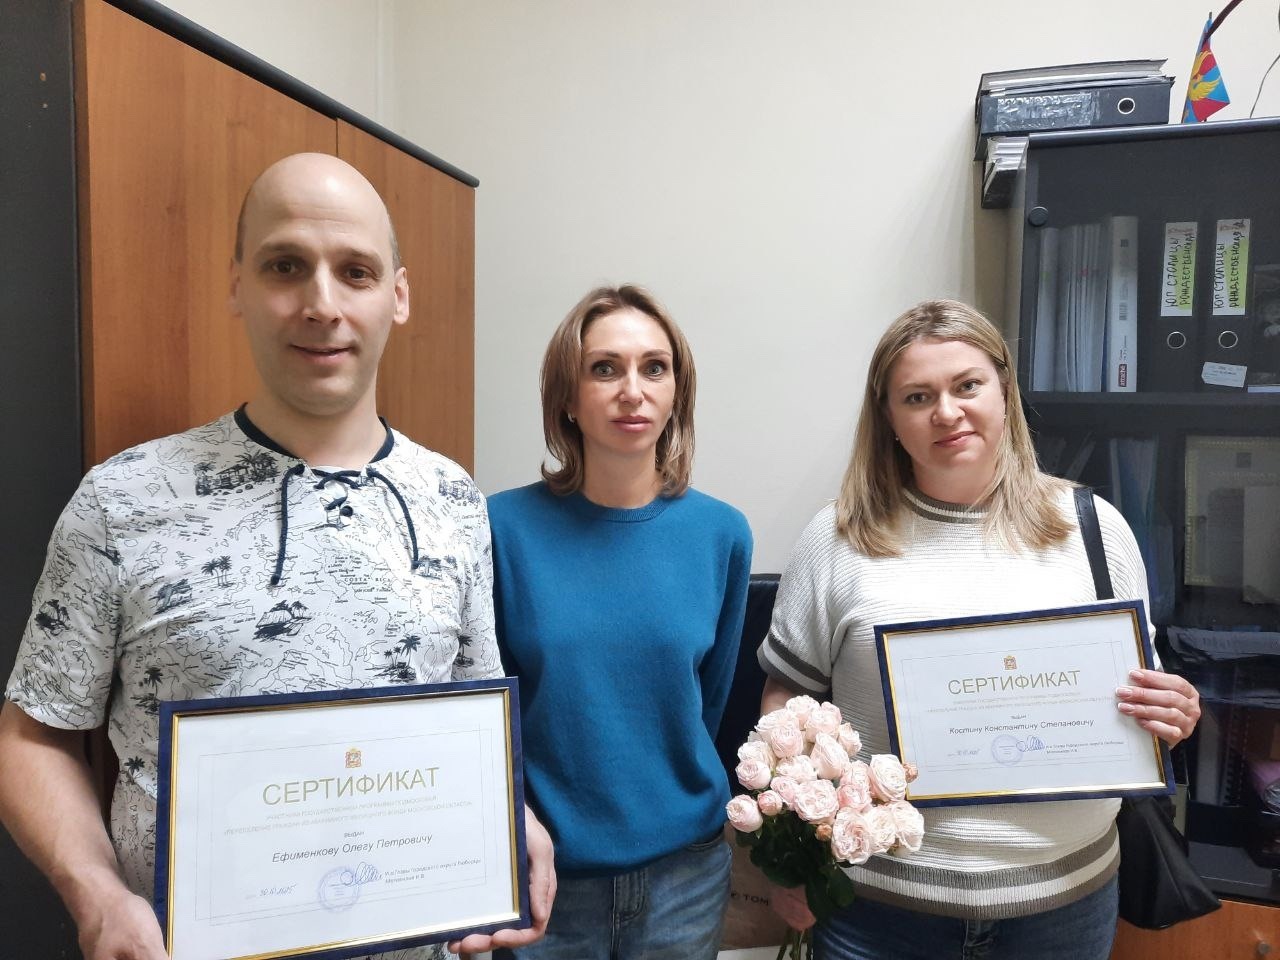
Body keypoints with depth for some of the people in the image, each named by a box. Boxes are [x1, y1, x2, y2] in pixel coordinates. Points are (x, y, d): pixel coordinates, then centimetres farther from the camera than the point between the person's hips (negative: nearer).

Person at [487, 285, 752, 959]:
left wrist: (672, 807, 11)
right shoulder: (504, 526, -12)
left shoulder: (721, 533, -6)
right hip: (544, 874, -1)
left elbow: (711, 699, 5)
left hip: (683, 870, 2)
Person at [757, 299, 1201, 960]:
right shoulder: (840, 539, -7)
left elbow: (1140, 693, 9)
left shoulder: (1093, 527, 0)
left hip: (1065, 893, 2)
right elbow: (785, 694, -2)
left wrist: (1171, 716, -13)